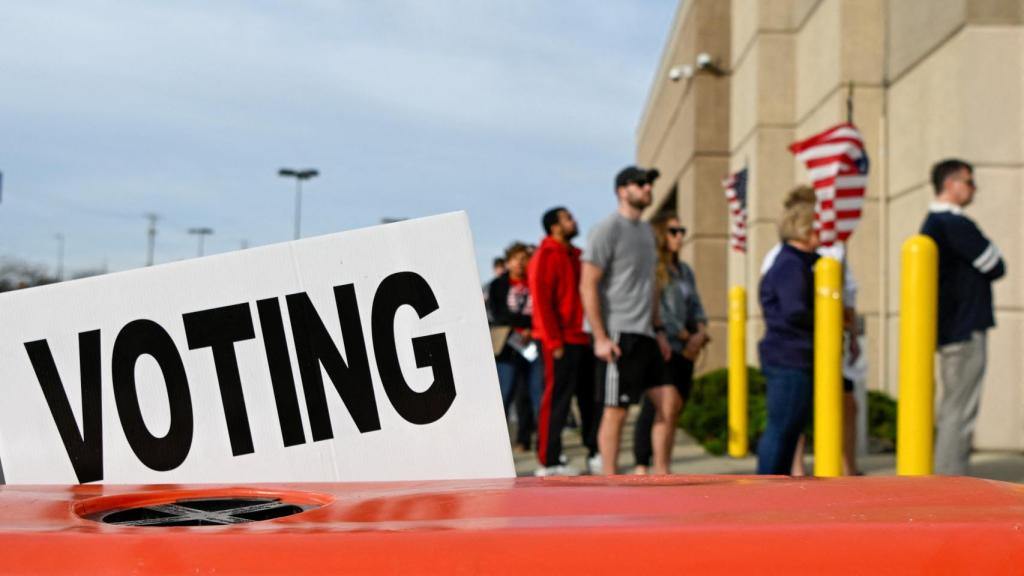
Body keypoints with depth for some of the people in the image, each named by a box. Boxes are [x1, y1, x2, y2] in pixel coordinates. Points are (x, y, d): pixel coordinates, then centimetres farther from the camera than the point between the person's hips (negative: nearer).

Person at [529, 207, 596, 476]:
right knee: (557, 400, -5)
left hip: (581, 339, 9)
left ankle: (595, 455, 20)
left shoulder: (574, 255, 18)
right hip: (562, 341, -9)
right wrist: (554, 341, -18)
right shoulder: (546, 256, -8)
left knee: (590, 397, 11)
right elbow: (541, 300, -14)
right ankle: (548, 461, 0)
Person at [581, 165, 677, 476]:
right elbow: (588, 286, -14)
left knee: (669, 402, 7)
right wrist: (600, 337, -19)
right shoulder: (607, 230, -9)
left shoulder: (646, 230, 17)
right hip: (618, 336, -8)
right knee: (615, 411, -4)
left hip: (645, 335, 9)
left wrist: (659, 329, 17)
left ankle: (661, 474, 17)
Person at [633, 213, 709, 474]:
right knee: (654, 408, -9)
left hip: (685, 350, 8)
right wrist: (686, 337, -9)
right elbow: (658, 310, -13)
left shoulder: (684, 270, 17)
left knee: (676, 409, 8)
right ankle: (641, 467, -4)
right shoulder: (650, 268, -8)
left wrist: (700, 331, -4)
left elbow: (695, 305, 15)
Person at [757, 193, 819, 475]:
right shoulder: (791, 265, -14)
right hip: (790, 358, -11)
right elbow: (795, 312, -22)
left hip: (793, 358, 11)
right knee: (782, 427, -6)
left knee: (791, 427, 15)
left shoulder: (800, 263, 20)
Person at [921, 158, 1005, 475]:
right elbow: (997, 267, -9)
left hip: (947, 328, 10)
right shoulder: (956, 224, -15)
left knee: (951, 408, 15)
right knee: (960, 411, -8)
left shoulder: (931, 224, 16)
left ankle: (944, 476, 19)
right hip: (965, 328, -10)